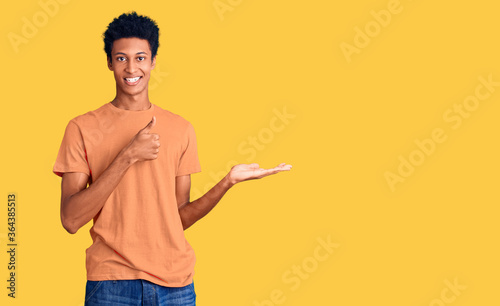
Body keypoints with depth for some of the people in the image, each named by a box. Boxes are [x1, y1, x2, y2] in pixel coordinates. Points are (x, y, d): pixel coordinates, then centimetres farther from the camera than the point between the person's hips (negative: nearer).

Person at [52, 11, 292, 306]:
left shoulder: (181, 129, 8)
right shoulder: (83, 128, 0)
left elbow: (179, 217, 8)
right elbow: (71, 220, -9)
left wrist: (228, 181, -5)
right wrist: (128, 156, -15)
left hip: (175, 282, 2)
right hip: (112, 282, -2)